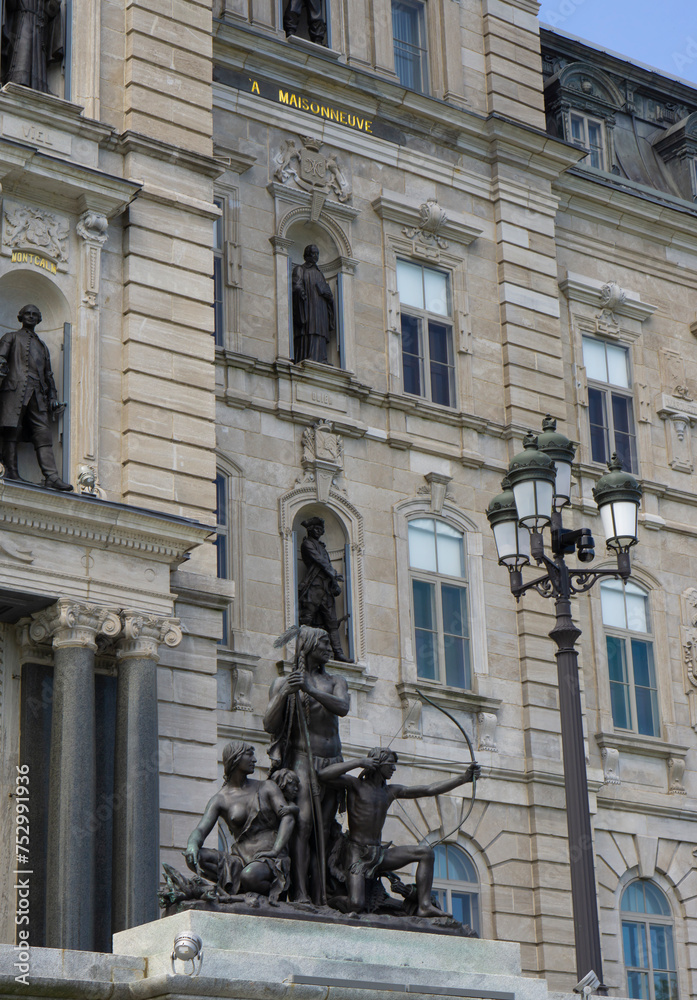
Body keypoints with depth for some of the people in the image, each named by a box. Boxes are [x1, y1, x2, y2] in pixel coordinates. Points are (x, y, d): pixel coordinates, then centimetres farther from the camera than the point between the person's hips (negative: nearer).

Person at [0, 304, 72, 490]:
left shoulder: (42, 346, 32)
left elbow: (48, 374, 28)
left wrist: (53, 396, 17)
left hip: (37, 393, 4)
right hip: (15, 388, -4)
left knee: (43, 433, -8)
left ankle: (51, 477, -20)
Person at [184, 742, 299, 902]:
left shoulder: (267, 787, 10)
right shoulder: (220, 800, 7)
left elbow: (288, 818, -2)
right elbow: (201, 830, -5)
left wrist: (275, 850, -18)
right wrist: (192, 844, -31)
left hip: (272, 860, -2)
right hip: (241, 859, 2)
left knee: (250, 876, -38)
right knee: (197, 858, -23)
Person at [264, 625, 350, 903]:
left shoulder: (335, 682, 18)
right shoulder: (283, 682, 9)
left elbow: (342, 708, -5)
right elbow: (269, 725, 0)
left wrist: (310, 690, -20)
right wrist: (285, 693, -16)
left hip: (331, 763, 4)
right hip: (302, 761, -4)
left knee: (323, 831, -3)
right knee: (302, 823, -21)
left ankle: (320, 899, -9)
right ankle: (300, 894, -30)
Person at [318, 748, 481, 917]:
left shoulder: (391, 791, 15)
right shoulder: (355, 784, -2)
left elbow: (430, 790, 11)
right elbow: (323, 775, -19)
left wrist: (464, 778, 2)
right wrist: (359, 762, -18)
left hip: (379, 853, 7)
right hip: (357, 853, -7)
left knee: (425, 851, -9)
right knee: (356, 906, -26)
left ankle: (424, 906, -17)